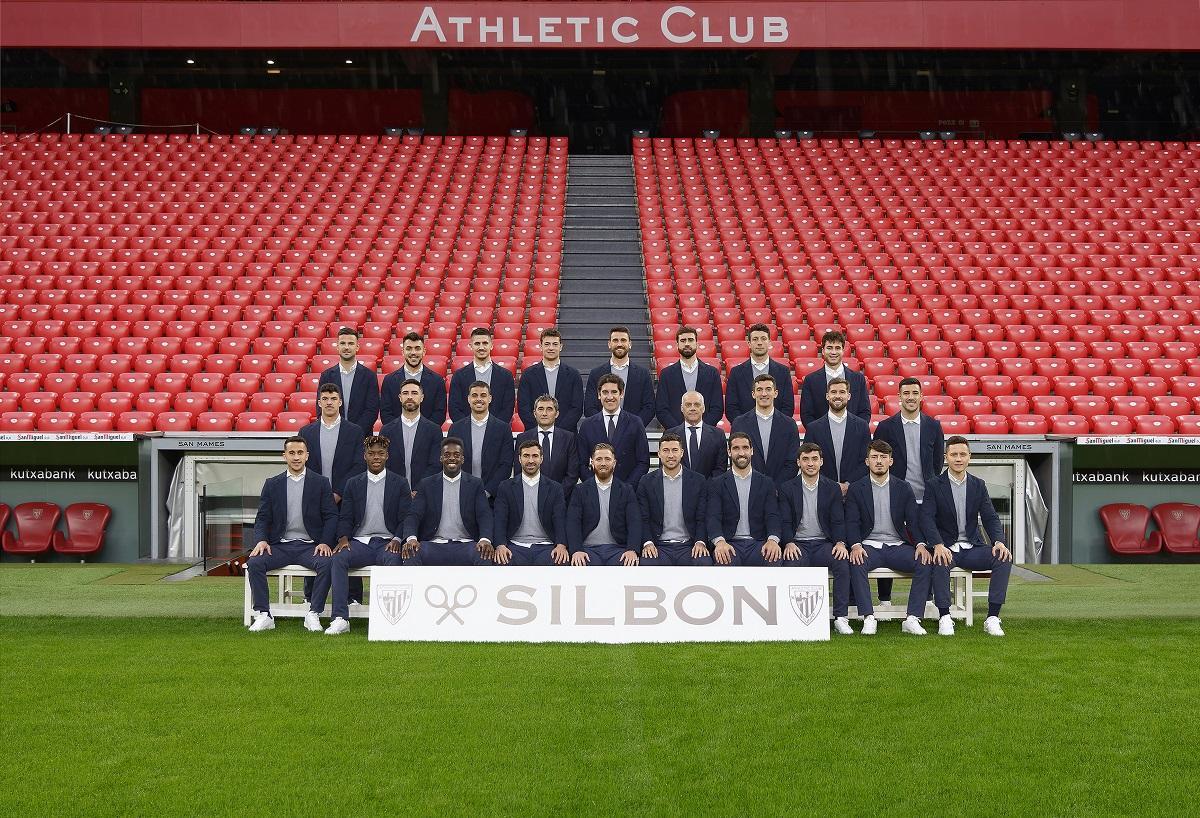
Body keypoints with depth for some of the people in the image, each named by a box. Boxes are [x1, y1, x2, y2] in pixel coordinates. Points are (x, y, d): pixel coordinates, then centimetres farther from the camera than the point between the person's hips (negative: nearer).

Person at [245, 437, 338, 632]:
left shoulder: (321, 483, 8)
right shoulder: (272, 484, 13)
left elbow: (331, 516, 5)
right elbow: (262, 517, 10)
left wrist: (325, 542, -11)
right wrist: (261, 540, -10)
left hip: (310, 546, -2)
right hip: (280, 546, 2)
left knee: (326, 564, -32)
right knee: (254, 562, -25)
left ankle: (313, 615, -22)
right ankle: (263, 615, -19)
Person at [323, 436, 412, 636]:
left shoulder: (400, 483, 10)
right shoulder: (353, 484, 16)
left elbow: (406, 518, 5)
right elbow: (345, 517, 11)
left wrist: (397, 540, -13)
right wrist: (343, 538, -9)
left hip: (387, 543, -2)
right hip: (360, 542, 2)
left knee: (392, 560, -36)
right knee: (338, 559, -29)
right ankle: (340, 618, -32)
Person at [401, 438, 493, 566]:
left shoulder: (475, 484, 13)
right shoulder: (427, 484, 14)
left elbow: (484, 515, 2)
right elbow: (413, 515, 5)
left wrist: (485, 540, -21)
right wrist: (411, 538, -19)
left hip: (465, 544, 0)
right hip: (434, 544, 0)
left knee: (484, 555, -34)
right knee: (411, 554, -32)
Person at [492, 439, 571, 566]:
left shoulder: (554, 489, 12)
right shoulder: (506, 487, 12)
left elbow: (560, 520, 2)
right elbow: (499, 520, 3)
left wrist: (561, 545, -18)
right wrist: (500, 545, -17)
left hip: (545, 546, 0)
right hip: (515, 546, 0)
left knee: (561, 563, -33)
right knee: (503, 562, -34)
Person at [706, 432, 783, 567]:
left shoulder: (766, 483, 15)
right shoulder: (717, 484, 11)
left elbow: (772, 516, 4)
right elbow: (714, 518, -1)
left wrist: (773, 540, -19)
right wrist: (719, 541, -23)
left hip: (758, 543, 1)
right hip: (730, 544, -1)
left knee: (774, 560, -33)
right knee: (724, 562, -37)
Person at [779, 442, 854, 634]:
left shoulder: (832, 488, 12)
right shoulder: (787, 489, 9)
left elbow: (838, 521, 6)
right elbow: (785, 522, 3)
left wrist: (840, 542, -13)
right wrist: (789, 543, -17)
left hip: (824, 544, 1)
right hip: (798, 544, -1)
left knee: (842, 562, -30)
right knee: (791, 567, -34)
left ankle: (841, 618, -24)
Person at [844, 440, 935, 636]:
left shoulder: (903, 488, 12)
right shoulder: (856, 489, 7)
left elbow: (913, 521, 6)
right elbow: (852, 522, -1)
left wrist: (921, 544, -13)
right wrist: (855, 545, -21)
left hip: (898, 546, 2)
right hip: (869, 546, -2)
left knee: (926, 563, -26)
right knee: (856, 564, -35)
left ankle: (912, 619, -23)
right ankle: (868, 618, -31)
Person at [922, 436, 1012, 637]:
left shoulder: (978, 485, 11)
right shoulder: (934, 485, 0)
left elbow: (990, 518, 5)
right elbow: (927, 518, -11)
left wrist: (999, 541, -15)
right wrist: (938, 545, -28)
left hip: (972, 548, 3)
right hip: (946, 548, -3)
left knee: (1004, 559, -23)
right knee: (940, 562, -37)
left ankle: (992, 618, -20)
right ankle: (944, 617, -27)